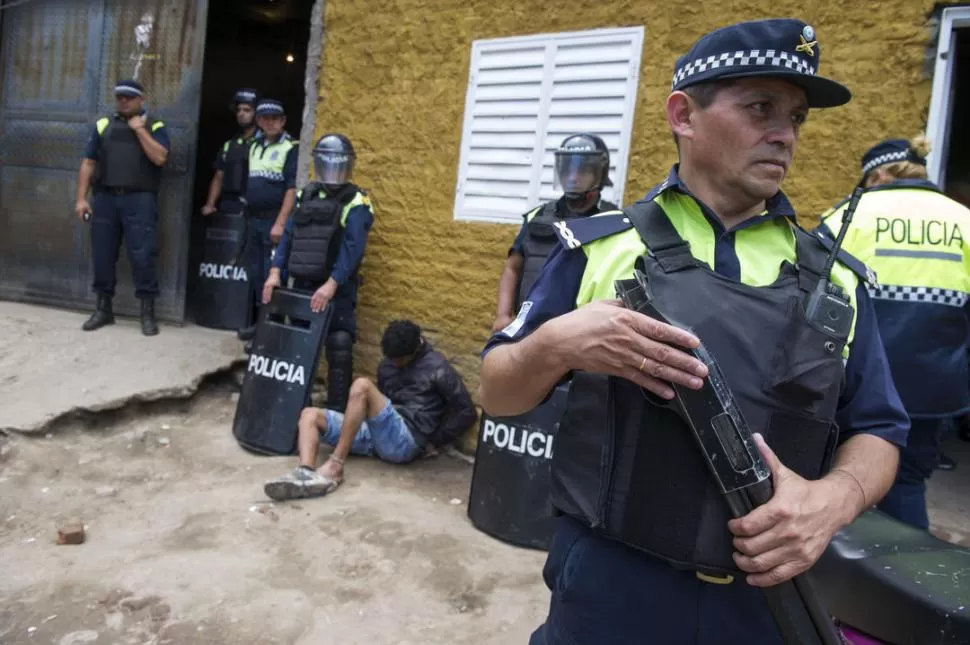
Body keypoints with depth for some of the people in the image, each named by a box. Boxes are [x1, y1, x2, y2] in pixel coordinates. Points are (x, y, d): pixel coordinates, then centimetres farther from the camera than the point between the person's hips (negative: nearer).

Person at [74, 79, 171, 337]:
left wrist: (139, 129, -7)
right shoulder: (103, 125, 15)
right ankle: (104, 309, 19)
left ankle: (148, 312, 1)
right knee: (102, 255, 6)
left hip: (139, 199, -3)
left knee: (142, 256, -8)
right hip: (105, 197, 4)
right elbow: (88, 163, 12)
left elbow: (159, 158, -10)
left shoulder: (154, 126, 8)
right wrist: (81, 198, 5)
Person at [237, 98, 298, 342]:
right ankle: (258, 322, 23)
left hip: (275, 221, -7)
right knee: (256, 274, 12)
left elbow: (292, 188, -15)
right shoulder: (254, 147, 16)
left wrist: (280, 223, -21)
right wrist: (249, 216, 15)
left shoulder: (291, 148, -7)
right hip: (254, 220, 8)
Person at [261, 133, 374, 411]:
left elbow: (352, 248, -17)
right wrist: (275, 271, -2)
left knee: (339, 350, -8)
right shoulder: (306, 195, 13)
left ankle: (337, 410, 1)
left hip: (337, 290, -6)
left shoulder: (356, 202, -6)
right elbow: (288, 235, 10)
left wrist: (331, 285, -25)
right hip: (301, 285, 6)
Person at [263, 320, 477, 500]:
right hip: (376, 434, 8)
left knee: (362, 385, -28)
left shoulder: (437, 369, -2)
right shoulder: (387, 364, 18)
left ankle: (335, 466, -27)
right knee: (310, 415, -8)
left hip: (405, 441, -8)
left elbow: (466, 411, -3)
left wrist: (434, 442, -2)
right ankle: (305, 474, -36)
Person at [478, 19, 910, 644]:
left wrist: (834, 498, -14)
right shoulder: (599, 248, -4)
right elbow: (496, 396, -1)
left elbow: (876, 430, 8)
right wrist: (555, 345, -22)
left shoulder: (836, 280, 4)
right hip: (607, 591, -2)